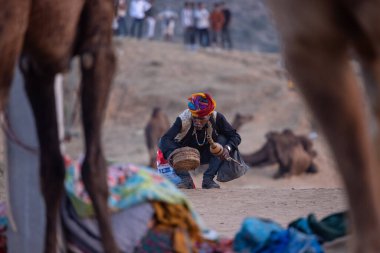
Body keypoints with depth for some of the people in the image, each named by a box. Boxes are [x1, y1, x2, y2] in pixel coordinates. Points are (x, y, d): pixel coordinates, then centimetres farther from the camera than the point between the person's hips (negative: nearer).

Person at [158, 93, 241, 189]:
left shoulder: (217, 119, -23)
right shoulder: (183, 119, -29)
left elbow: (235, 136, -18)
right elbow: (166, 139, -39)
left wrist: (227, 148, -40)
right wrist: (172, 155, -60)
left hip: (206, 156, 1)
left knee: (223, 140, -26)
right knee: (162, 142, -28)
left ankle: (208, 179, -22)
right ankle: (186, 179, -25)